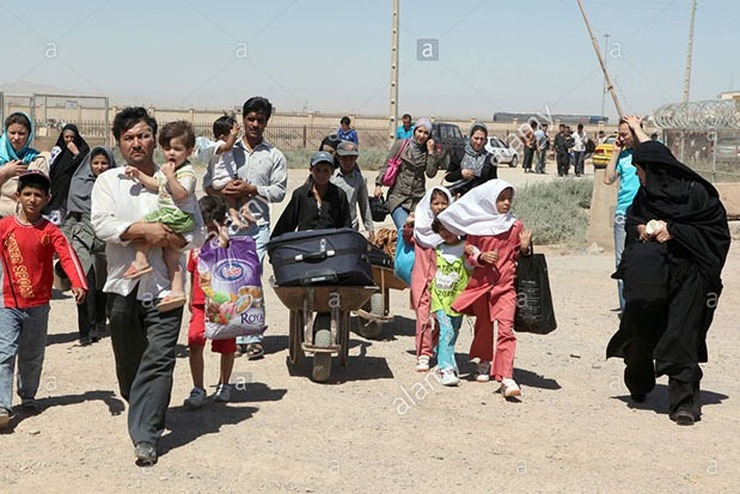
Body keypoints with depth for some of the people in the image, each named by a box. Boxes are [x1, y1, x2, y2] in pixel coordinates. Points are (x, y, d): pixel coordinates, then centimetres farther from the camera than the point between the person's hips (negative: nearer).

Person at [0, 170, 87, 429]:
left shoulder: (50, 231, -2)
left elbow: (68, 256, -14)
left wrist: (78, 284, -30)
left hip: (38, 305, 1)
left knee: (33, 356, 13)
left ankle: (28, 396, 33)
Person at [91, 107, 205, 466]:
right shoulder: (108, 182, 7)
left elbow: (197, 234, 3)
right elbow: (101, 224, -10)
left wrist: (167, 239, -14)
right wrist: (143, 230, -20)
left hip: (164, 285, -2)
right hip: (123, 284, 2)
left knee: (158, 360, -11)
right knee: (128, 362, 15)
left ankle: (145, 437, -11)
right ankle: (145, 414, 39)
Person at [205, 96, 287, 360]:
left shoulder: (274, 156, 8)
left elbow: (279, 191, 1)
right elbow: (207, 182, 8)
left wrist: (252, 189, -12)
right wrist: (222, 190, -13)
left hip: (257, 226, -2)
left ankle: (253, 338, -4)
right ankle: (235, 336, 11)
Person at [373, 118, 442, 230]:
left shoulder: (428, 152, 9)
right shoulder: (401, 145, 4)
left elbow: (431, 174, -3)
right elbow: (386, 166, 6)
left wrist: (431, 152, -6)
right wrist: (378, 184, -4)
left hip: (418, 198, 2)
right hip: (398, 196, -2)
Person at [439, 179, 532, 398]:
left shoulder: (515, 226, 6)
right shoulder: (476, 226, 0)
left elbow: (519, 256, 12)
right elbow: (469, 252, 5)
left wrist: (525, 248, -9)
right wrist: (481, 257, -15)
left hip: (505, 284, 0)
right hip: (480, 283, 1)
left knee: (506, 328, -14)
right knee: (483, 325, 15)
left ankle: (506, 378, -19)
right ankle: (484, 362, 40)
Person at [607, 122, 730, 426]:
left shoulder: (696, 192, -10)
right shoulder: (646, 193, 7)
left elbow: (717, 229, -8)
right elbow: (630, 221, 18)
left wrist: (672, 230, -15)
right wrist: (642, 228, -5)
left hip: (686, 277, -5)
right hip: (649, 275, 5)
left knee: (681, 337, -8)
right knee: (641, 331, 11)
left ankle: (684, 402, -1)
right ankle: (639, 386, 35)